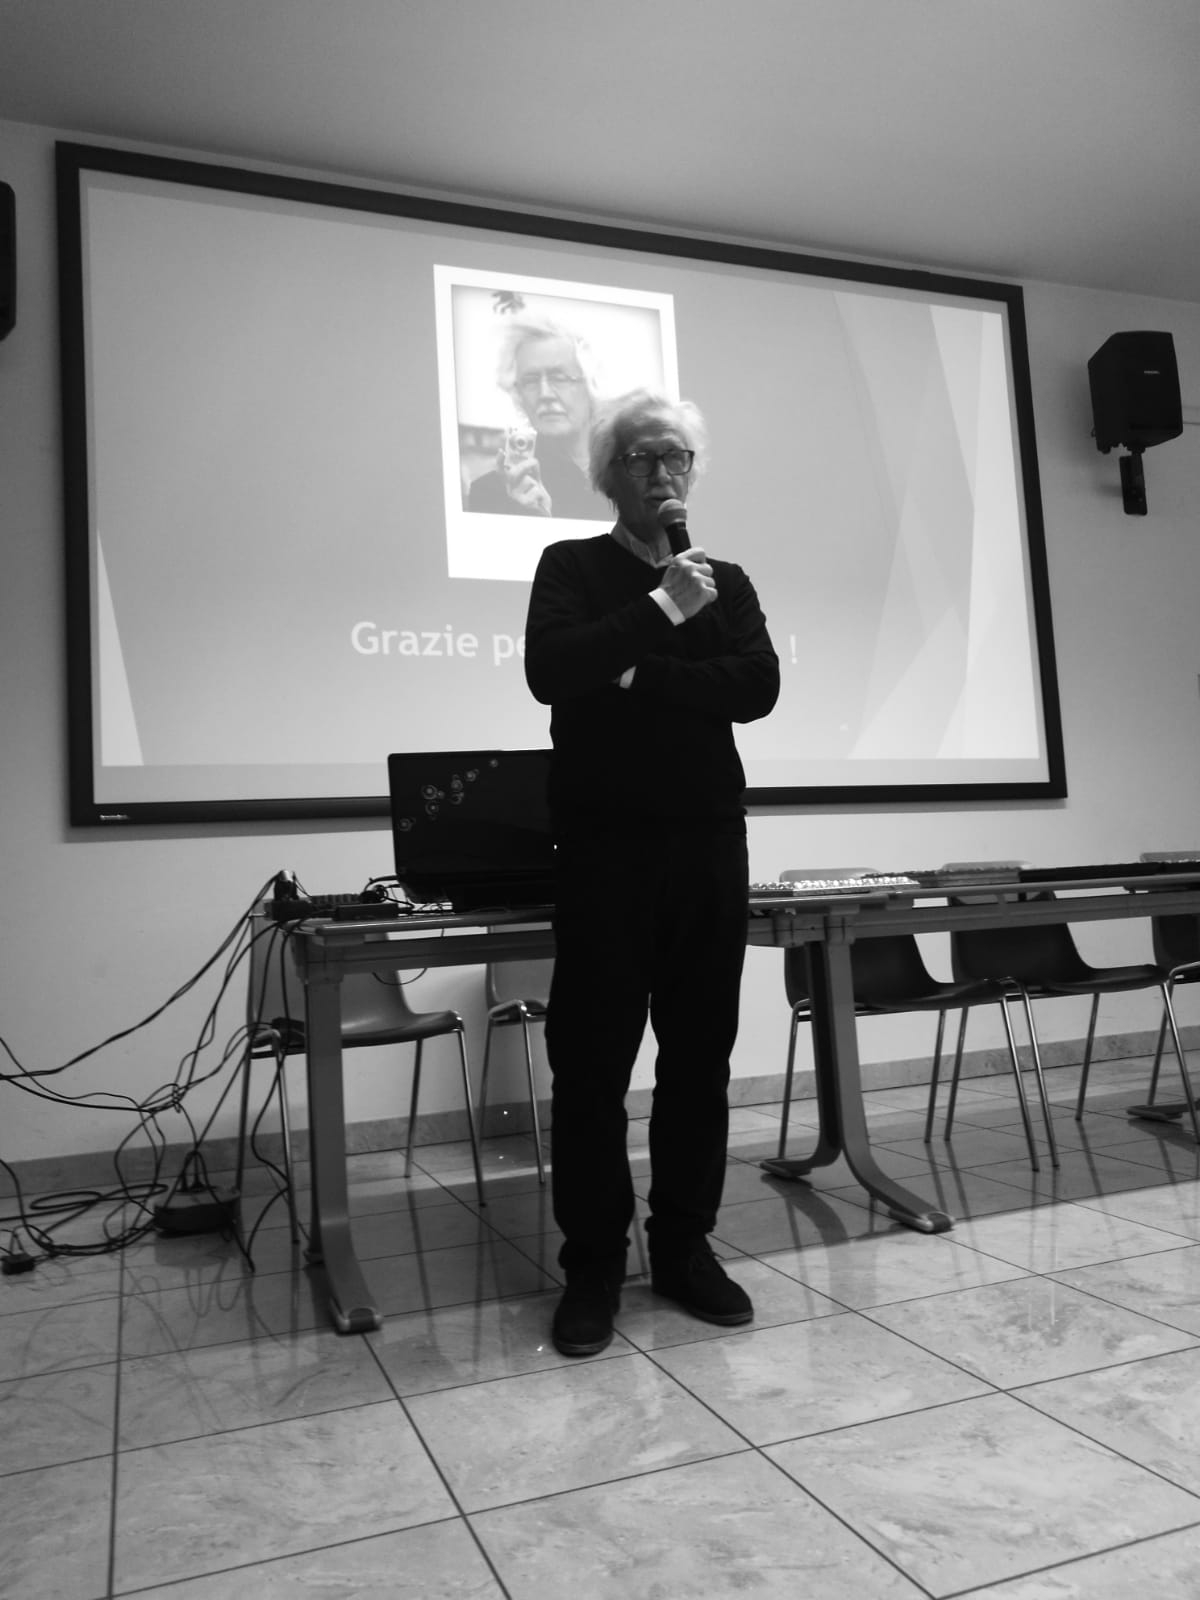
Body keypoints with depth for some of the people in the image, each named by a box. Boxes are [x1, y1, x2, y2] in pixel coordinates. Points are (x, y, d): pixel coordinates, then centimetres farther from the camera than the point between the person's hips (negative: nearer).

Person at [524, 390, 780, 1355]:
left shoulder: (727, 581, 16)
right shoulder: (571, 567, 7)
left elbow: (758, 687, -1)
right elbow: (549, 670, -11)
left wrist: (641, 677, -9)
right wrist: (659, 610, -15)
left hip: (709, 842, 3)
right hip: (604, 844, -3)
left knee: (701, 1053, 7)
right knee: (593, 1058, 0)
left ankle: (685, 1245, 21)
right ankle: (593, 1264, 12)